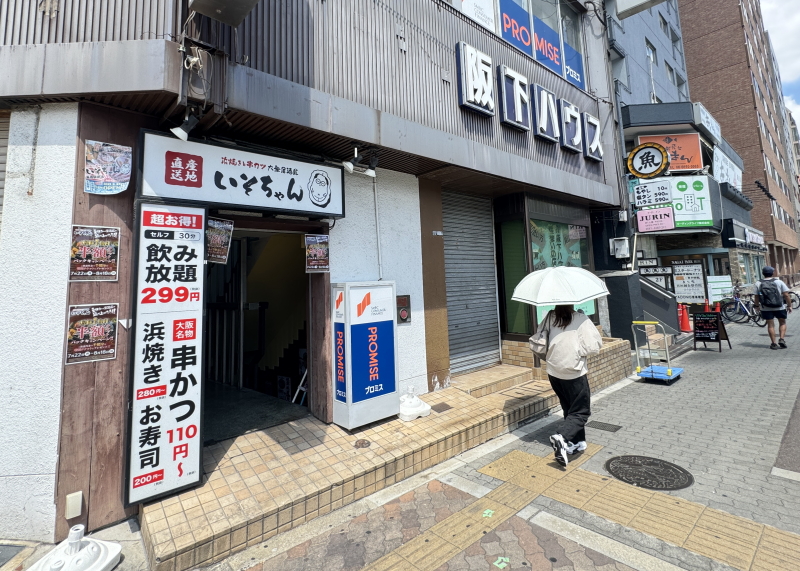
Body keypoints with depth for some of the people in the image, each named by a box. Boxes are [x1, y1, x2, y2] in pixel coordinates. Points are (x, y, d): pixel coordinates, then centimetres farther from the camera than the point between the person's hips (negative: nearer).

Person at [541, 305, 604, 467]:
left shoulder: (549, 318, -3)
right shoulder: (580, 319, -14)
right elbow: (595, 344, -14)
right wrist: (578, 351, 1)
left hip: (553, 372, 5)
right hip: (574, 372, -5)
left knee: (569, 409, 21)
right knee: (581, 411, 6)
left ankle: (577, 442, 30)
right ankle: (562, 437, -14)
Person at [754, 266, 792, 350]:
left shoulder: (758, 284, -5)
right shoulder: (779, 282, -6)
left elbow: (757, 297, -2)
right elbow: (786, 295, -6)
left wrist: (757, 305, 13)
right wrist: (789, 305, 4)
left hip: (766, 308, 0)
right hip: (779, 307, 0)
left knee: (770, 325, 8)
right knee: (782, 323, 18)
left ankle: (773, 343, 10)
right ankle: (782, 339, 4)